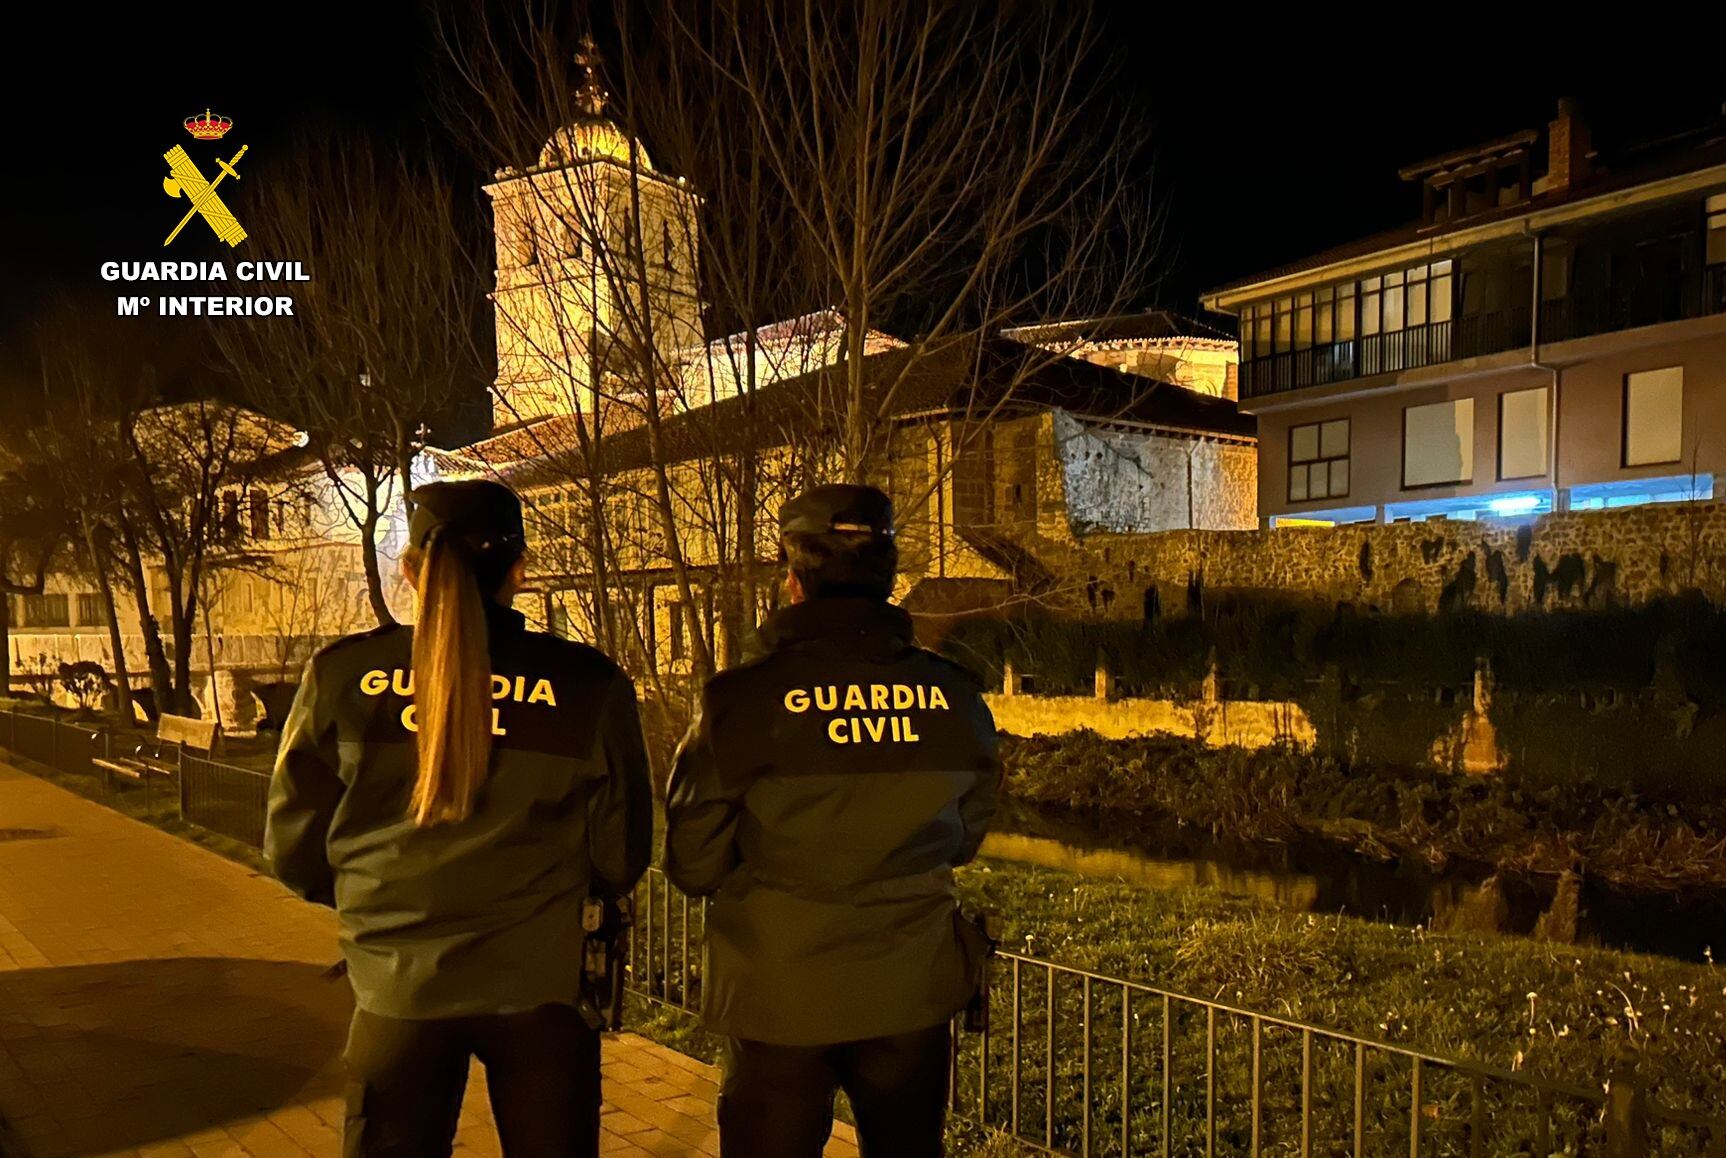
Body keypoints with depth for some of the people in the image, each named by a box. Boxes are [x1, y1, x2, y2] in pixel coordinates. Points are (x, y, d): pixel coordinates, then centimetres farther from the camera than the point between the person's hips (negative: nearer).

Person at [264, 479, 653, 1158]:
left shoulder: (341, 675, -7)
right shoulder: (588, 684, -11)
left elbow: (294, 847, 1)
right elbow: (619, 859, -4)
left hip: (398, 984, 1)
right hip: (539, 983, -1)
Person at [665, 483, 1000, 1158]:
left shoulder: (741, 698, -18)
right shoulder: (955, 696, -9)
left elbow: (692, 867, -9)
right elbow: (963, 840, 6)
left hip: (781, 1002, -2)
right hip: (912, 994, 3)